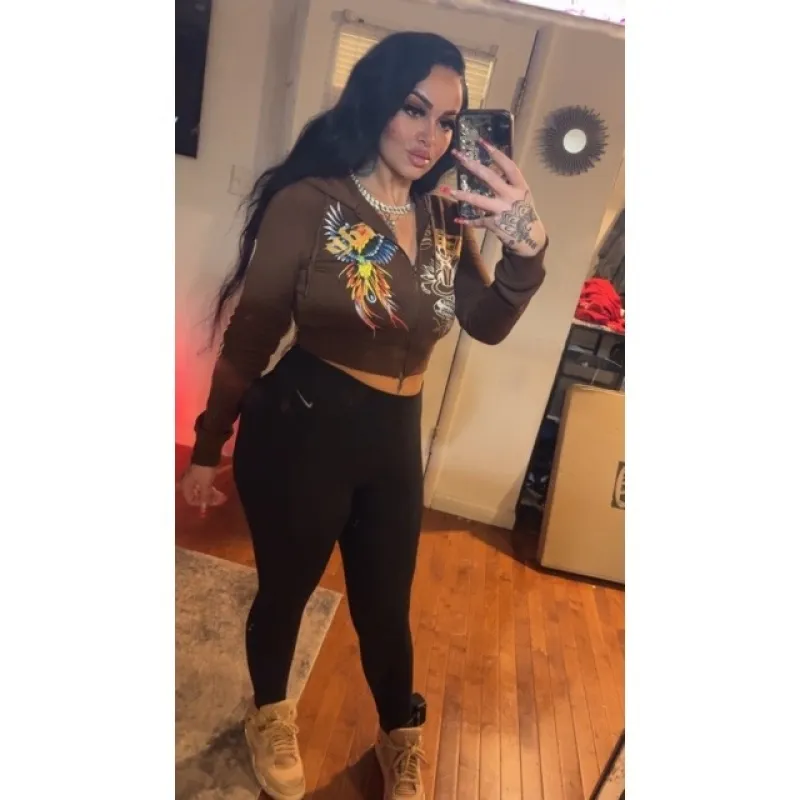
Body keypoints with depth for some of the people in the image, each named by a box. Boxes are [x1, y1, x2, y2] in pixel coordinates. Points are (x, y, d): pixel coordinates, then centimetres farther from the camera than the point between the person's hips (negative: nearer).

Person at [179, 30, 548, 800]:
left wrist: (526, 245, -23)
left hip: (395, 439, 4)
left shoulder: (446, 221, 3)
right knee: (284, 590, 18)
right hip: (302, 427, -3)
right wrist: (209, 445, -1)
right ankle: (271, 714, 51)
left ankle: (401, 737, 50)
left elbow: (487, 325, -5)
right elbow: (250, 336, -8)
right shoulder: (310, 203, -12)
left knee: (385, 605, 19)